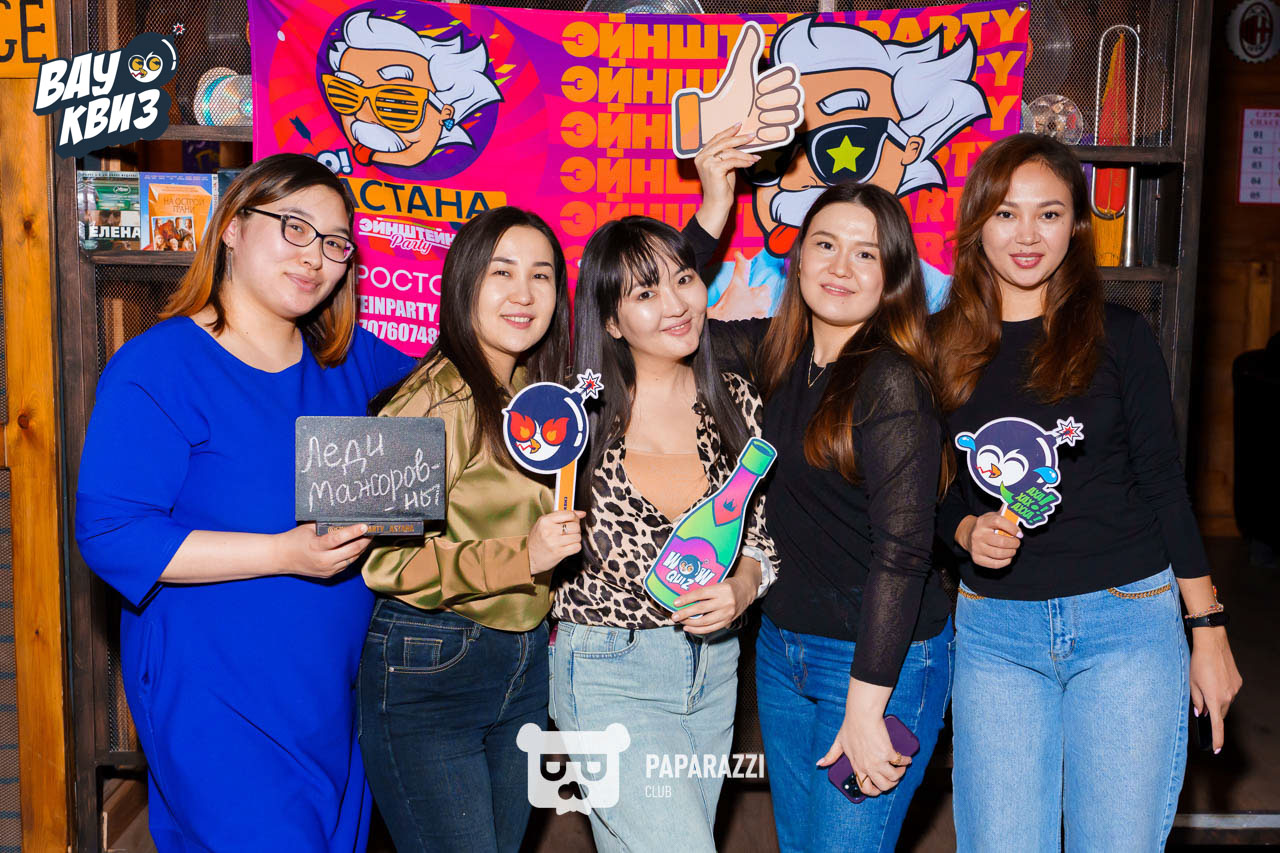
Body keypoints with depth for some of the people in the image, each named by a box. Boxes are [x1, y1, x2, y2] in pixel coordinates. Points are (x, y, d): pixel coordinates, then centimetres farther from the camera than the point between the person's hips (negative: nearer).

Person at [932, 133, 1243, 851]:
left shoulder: (1118, 336, -2)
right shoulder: (943, 346, 3)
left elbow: (1165, 485, 1)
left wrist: (1209, 629, 0)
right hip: (995, 629, 2)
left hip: (1128, 621, -1)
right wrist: (969, 530, -10)